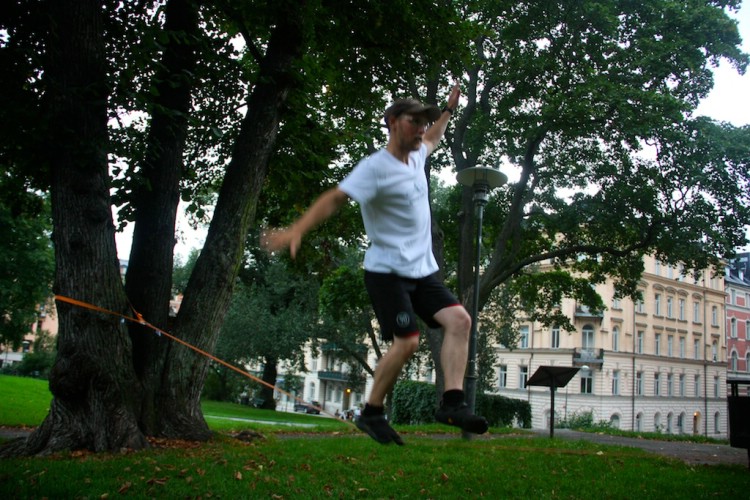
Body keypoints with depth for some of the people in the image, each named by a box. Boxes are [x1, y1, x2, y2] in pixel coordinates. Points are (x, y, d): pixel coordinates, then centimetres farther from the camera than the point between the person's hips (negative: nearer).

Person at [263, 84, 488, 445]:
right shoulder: (376, 167, -14)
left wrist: (449, 109, 40)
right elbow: (334, 198, -23)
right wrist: (297, 230, -35)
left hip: (423, 271, 8)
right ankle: (371, 413, 1)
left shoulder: (415, 157, 13)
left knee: (459, 320, -9)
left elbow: (432, 140, 38)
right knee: (407, 341, -17)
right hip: (387, 270, -8)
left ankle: (452, 403, -10)